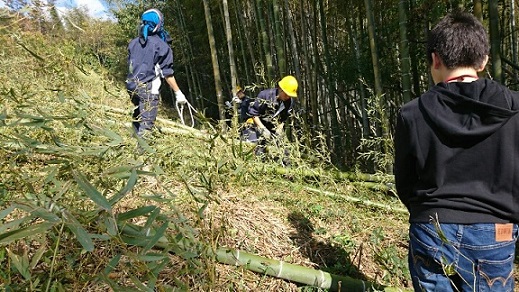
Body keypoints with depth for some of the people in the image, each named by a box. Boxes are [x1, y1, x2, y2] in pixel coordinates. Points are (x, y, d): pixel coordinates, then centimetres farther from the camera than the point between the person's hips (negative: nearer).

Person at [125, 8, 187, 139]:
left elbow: (130, 65, 17)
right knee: (146, 123, -4)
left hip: (132, 86, 7)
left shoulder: (133, 43, 9)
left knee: (137, 117, 24)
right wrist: (178, 92, -4)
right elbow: (167, 73, -11)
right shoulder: (161, 46, -10)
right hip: (148, 89, -7)